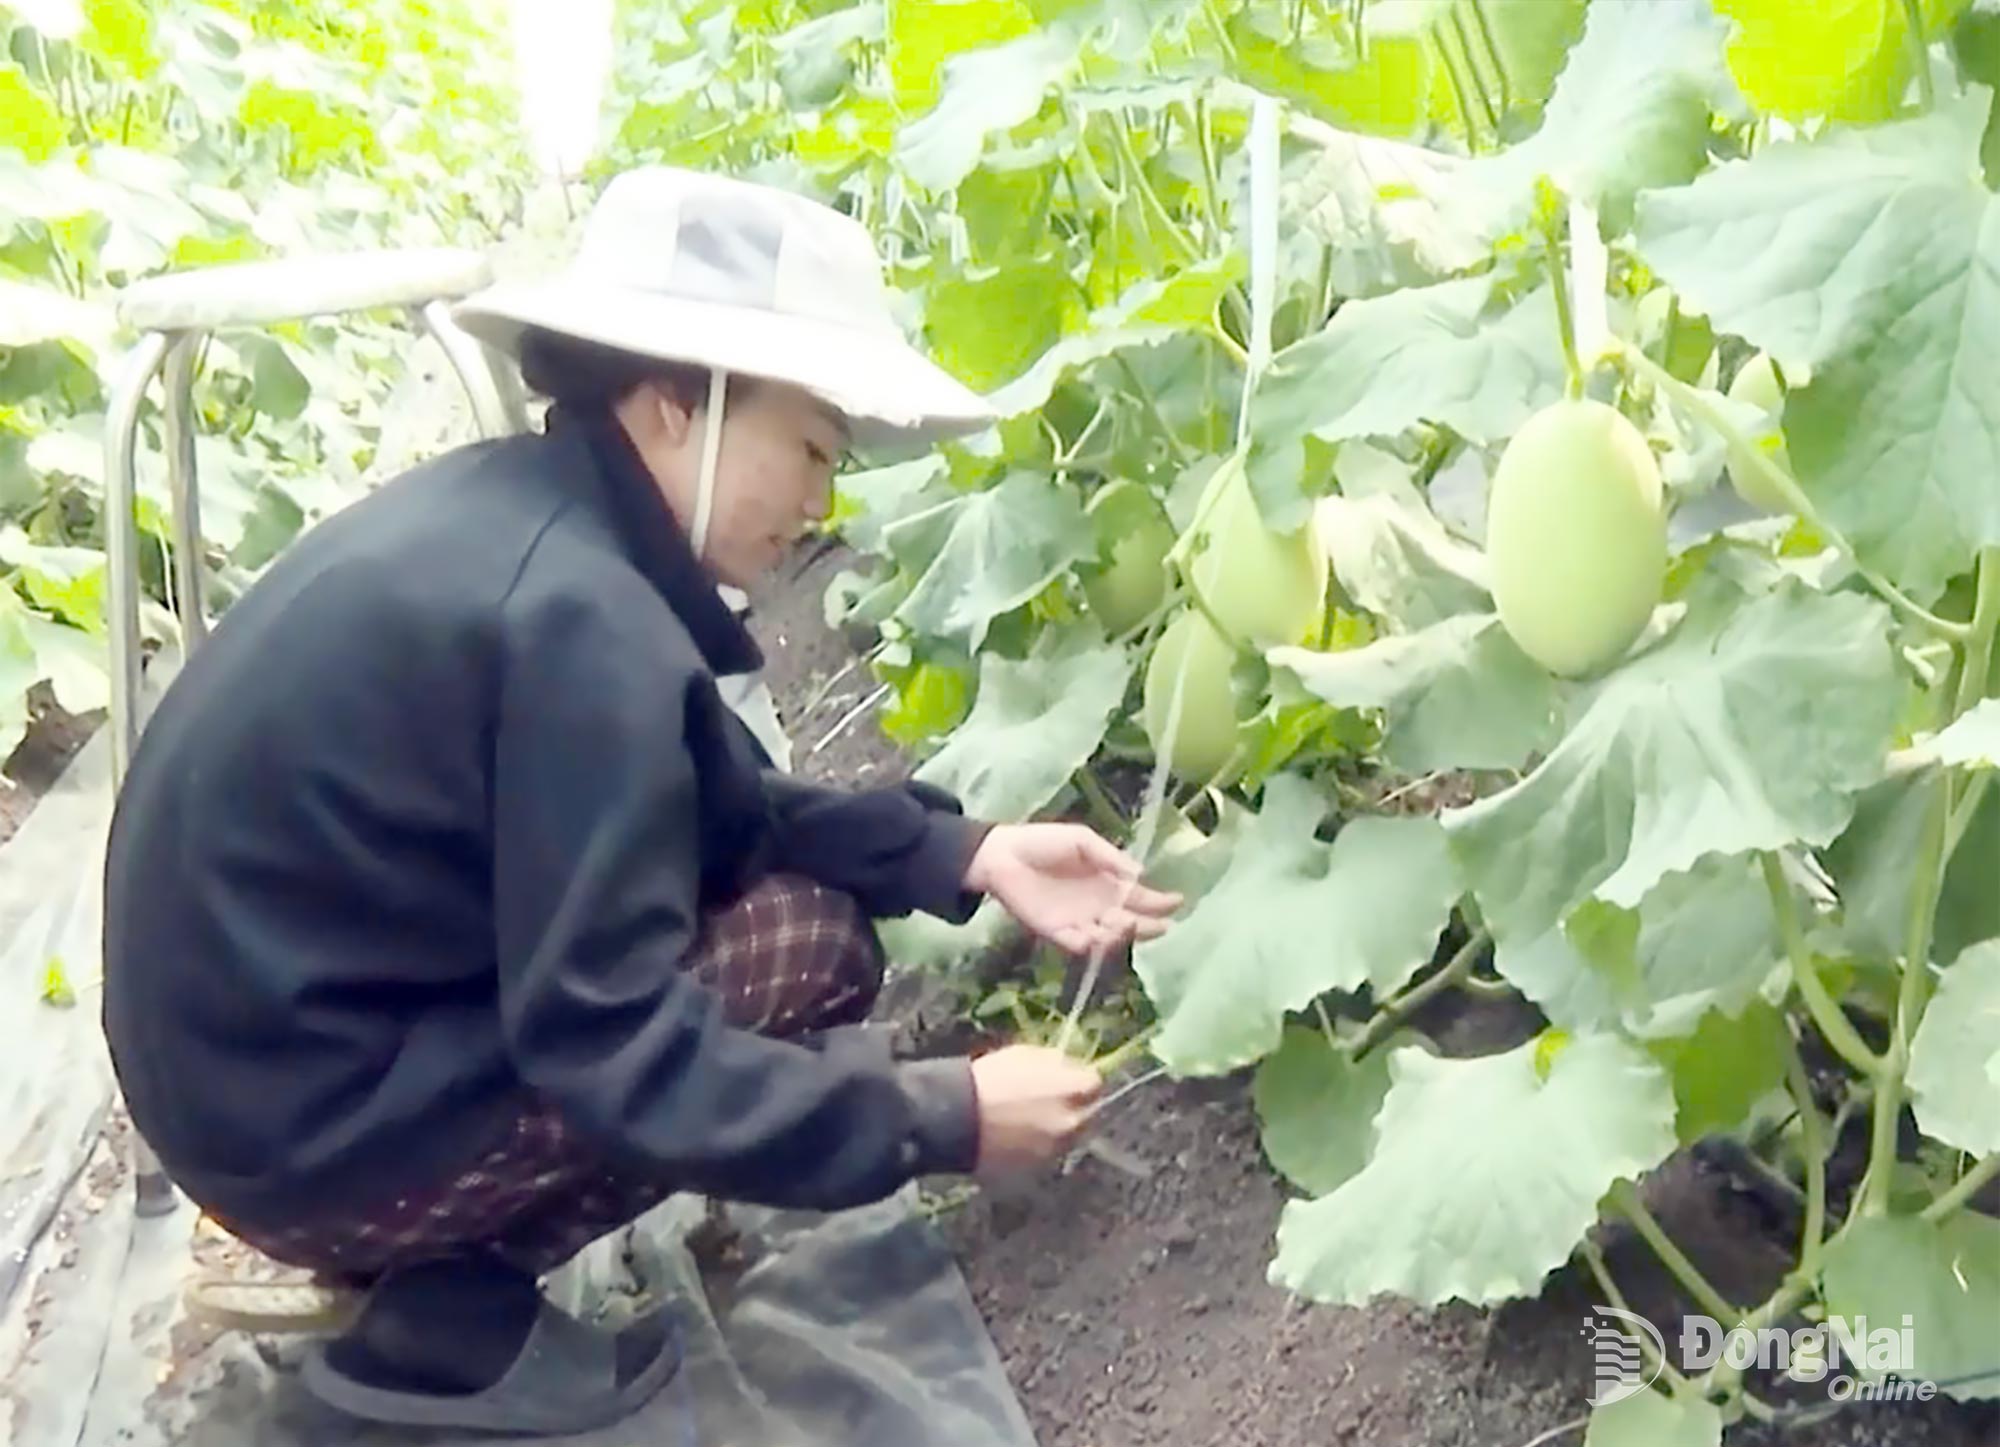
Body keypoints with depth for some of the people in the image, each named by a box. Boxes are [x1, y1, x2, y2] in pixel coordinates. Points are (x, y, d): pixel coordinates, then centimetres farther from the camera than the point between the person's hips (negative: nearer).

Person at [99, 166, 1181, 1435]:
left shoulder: (517, 513, 2)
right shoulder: (579, 616, -26)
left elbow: (721, 808, 11)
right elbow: (614, 1057, -26)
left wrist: (963, 853, 3)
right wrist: (941, 1122, -18)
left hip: (273, 1023, 9)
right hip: (307, 1123, -9)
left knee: (770, 871, 13)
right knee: (812, 941, -9)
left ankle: (418, 1257, 13)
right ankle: (445, 1316, -1)